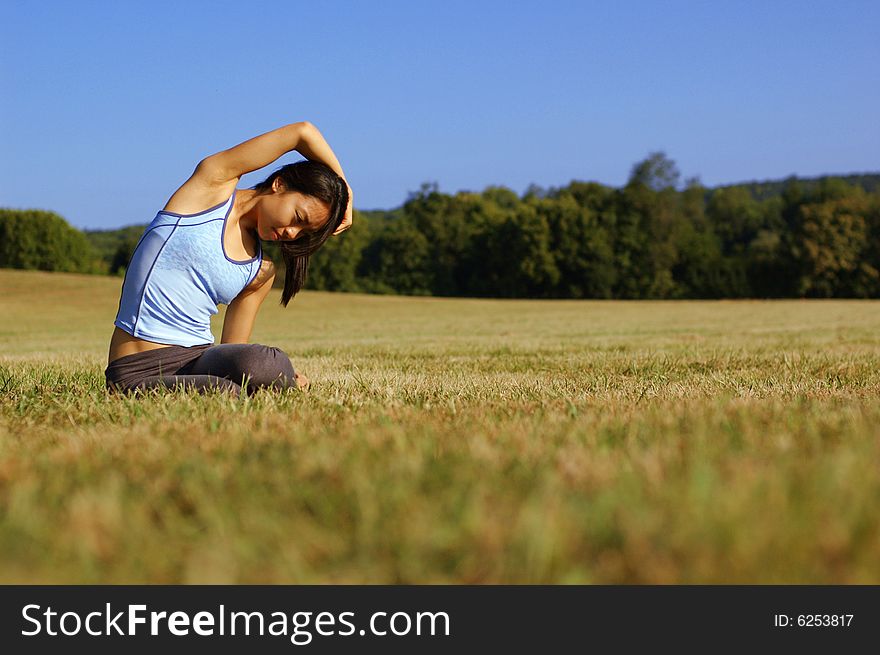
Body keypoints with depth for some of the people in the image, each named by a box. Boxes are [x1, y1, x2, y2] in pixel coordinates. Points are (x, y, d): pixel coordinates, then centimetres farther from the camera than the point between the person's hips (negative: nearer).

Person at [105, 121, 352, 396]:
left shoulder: (261, 273, 13)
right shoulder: (213, 186, -1)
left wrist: (282, 378, -4)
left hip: (199, 358, 6)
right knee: (227, 392, -37)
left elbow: (233, 351, 12)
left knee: (271, 366, -30)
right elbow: (303, 132, -4)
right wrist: (343, 185, 8)